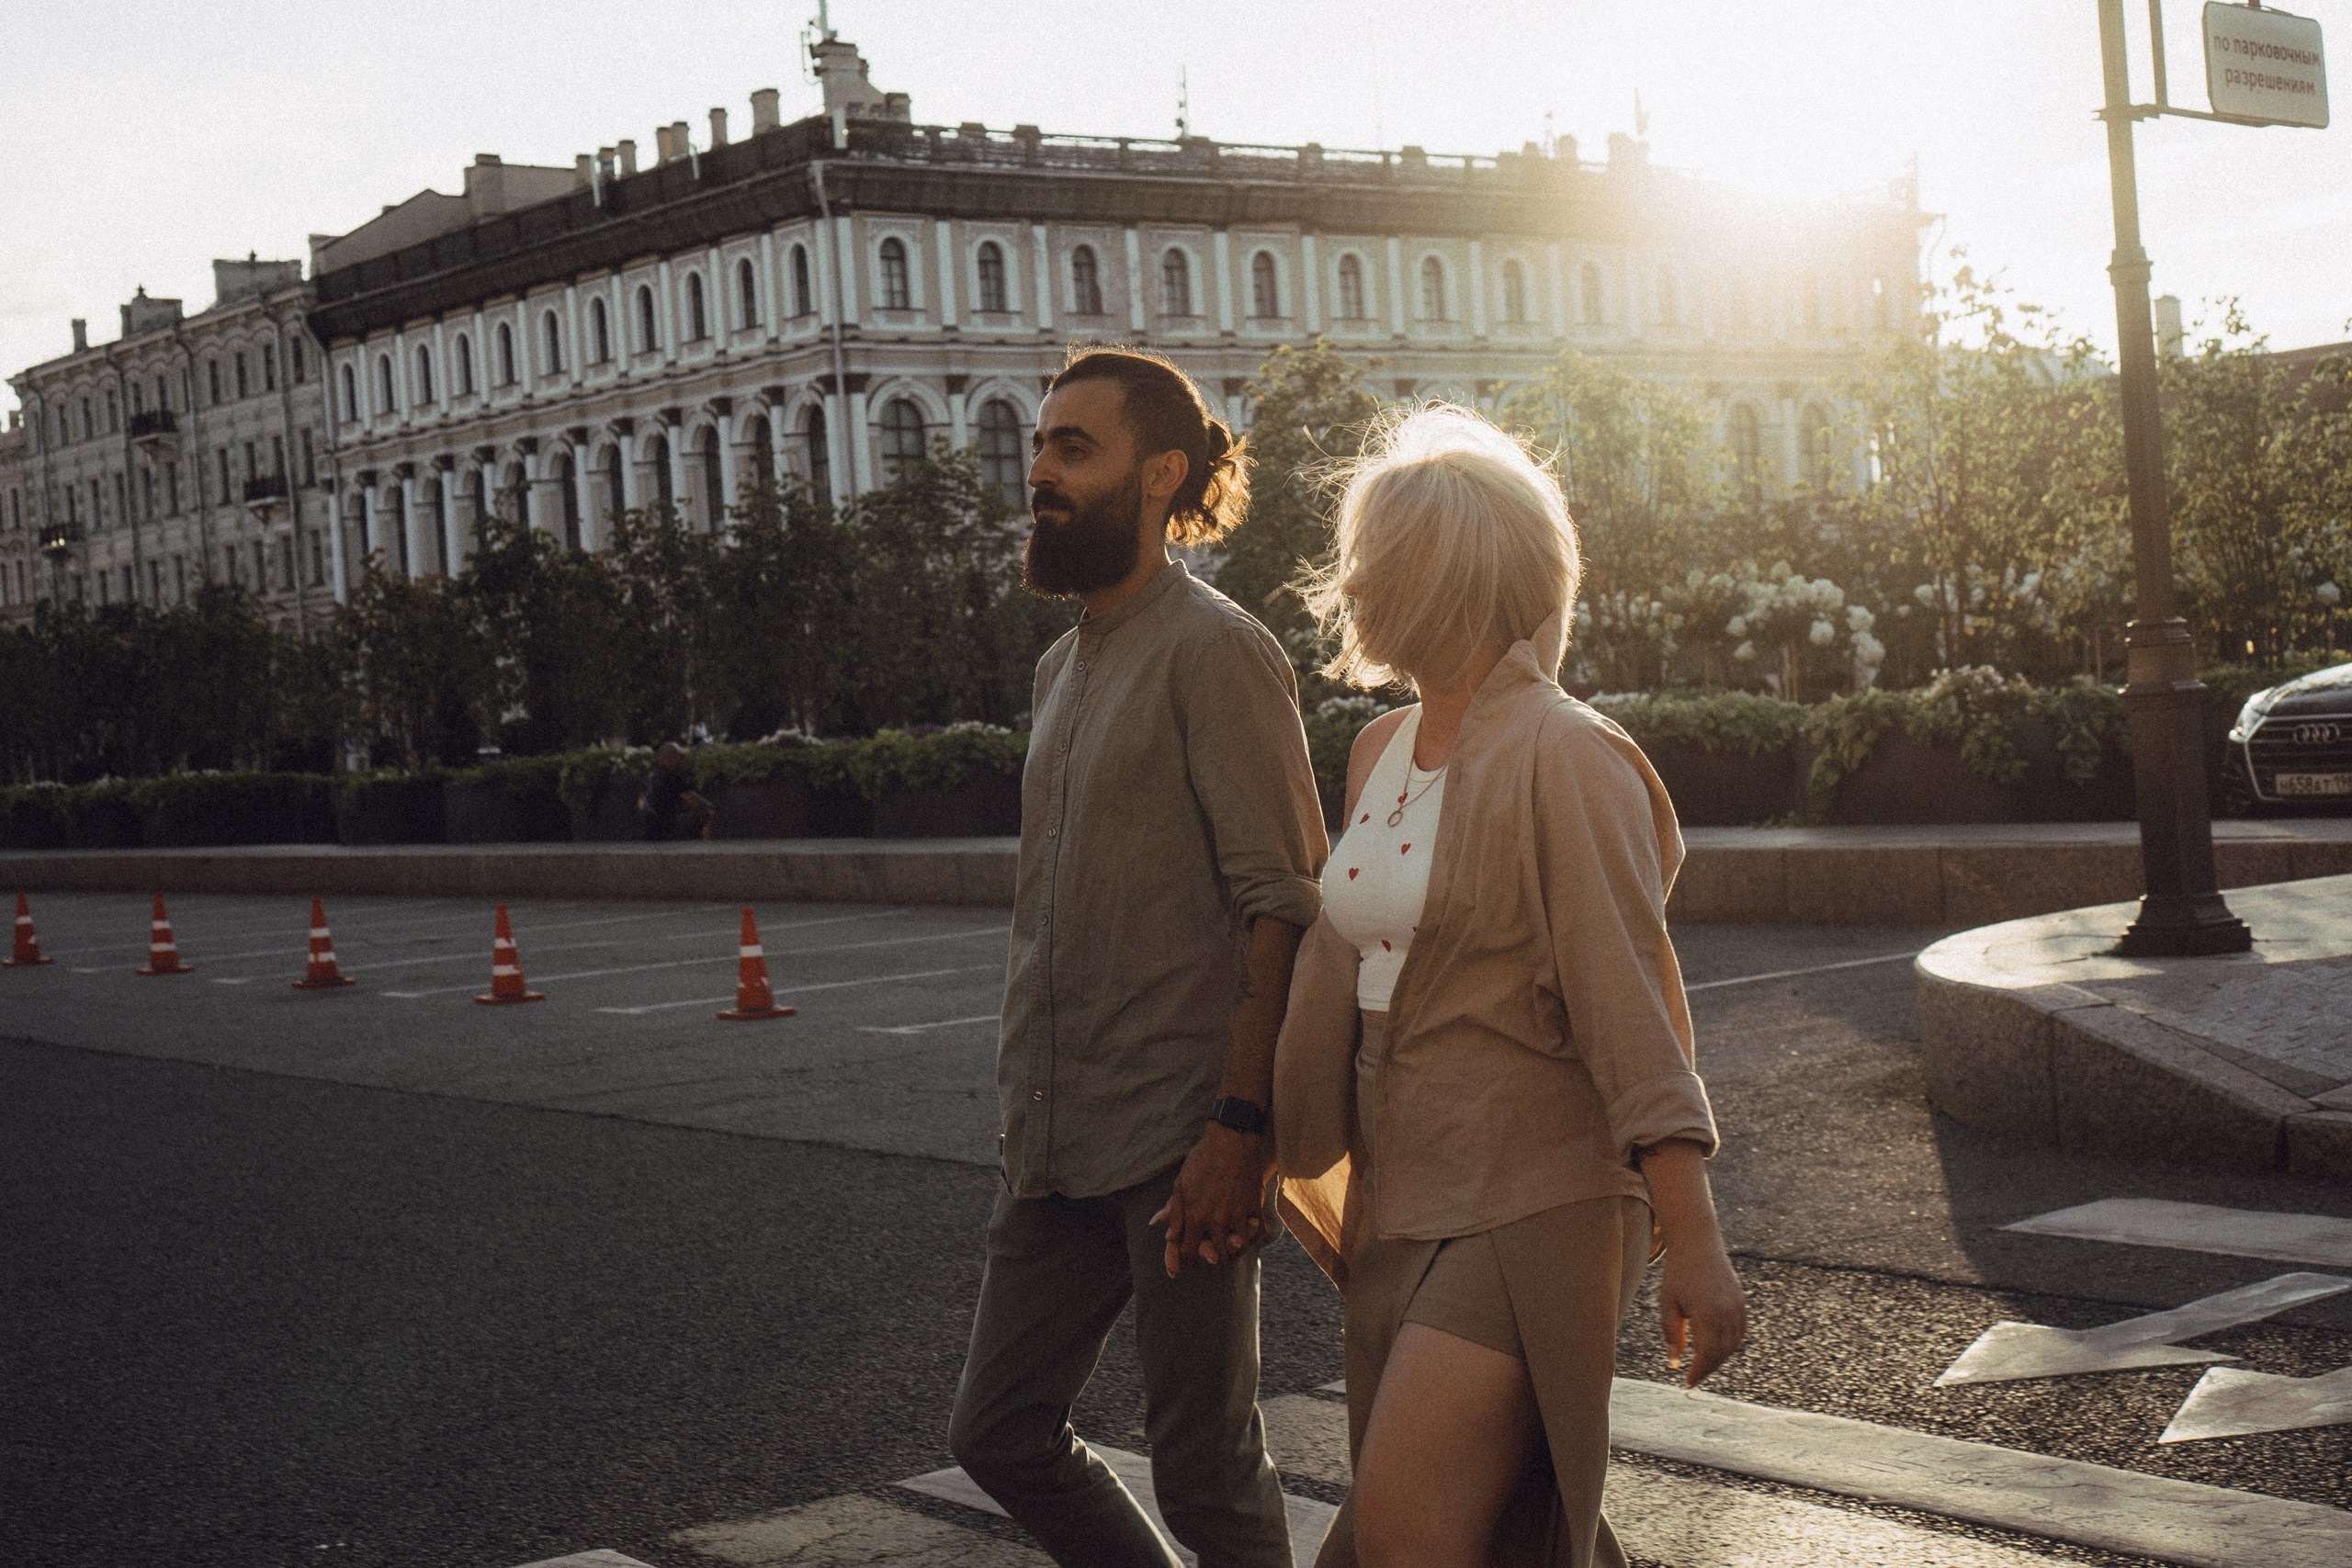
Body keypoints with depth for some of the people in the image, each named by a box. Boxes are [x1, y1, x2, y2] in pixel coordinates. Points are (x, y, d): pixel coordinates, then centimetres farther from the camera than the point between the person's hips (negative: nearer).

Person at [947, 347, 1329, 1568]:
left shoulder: (1213, 652, -10)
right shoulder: (1062, 666, 16)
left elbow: (1283, 906, -17)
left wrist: (1239, 1125, -23)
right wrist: (1026, 1110, 18)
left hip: (1179, 1137, -8)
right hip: (1058, 1144, 9)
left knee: (1204, 1466, 2)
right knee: (997, 1431, 12)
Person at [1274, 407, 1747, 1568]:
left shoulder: (1560, 756, -13)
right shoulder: (1380, 749, 11)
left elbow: (1629, 1006, -17)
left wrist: (1693, 1245, -20)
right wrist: (1281, 1148, 23)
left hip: (1533, 1200, -8)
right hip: (1400, 1202, 8)